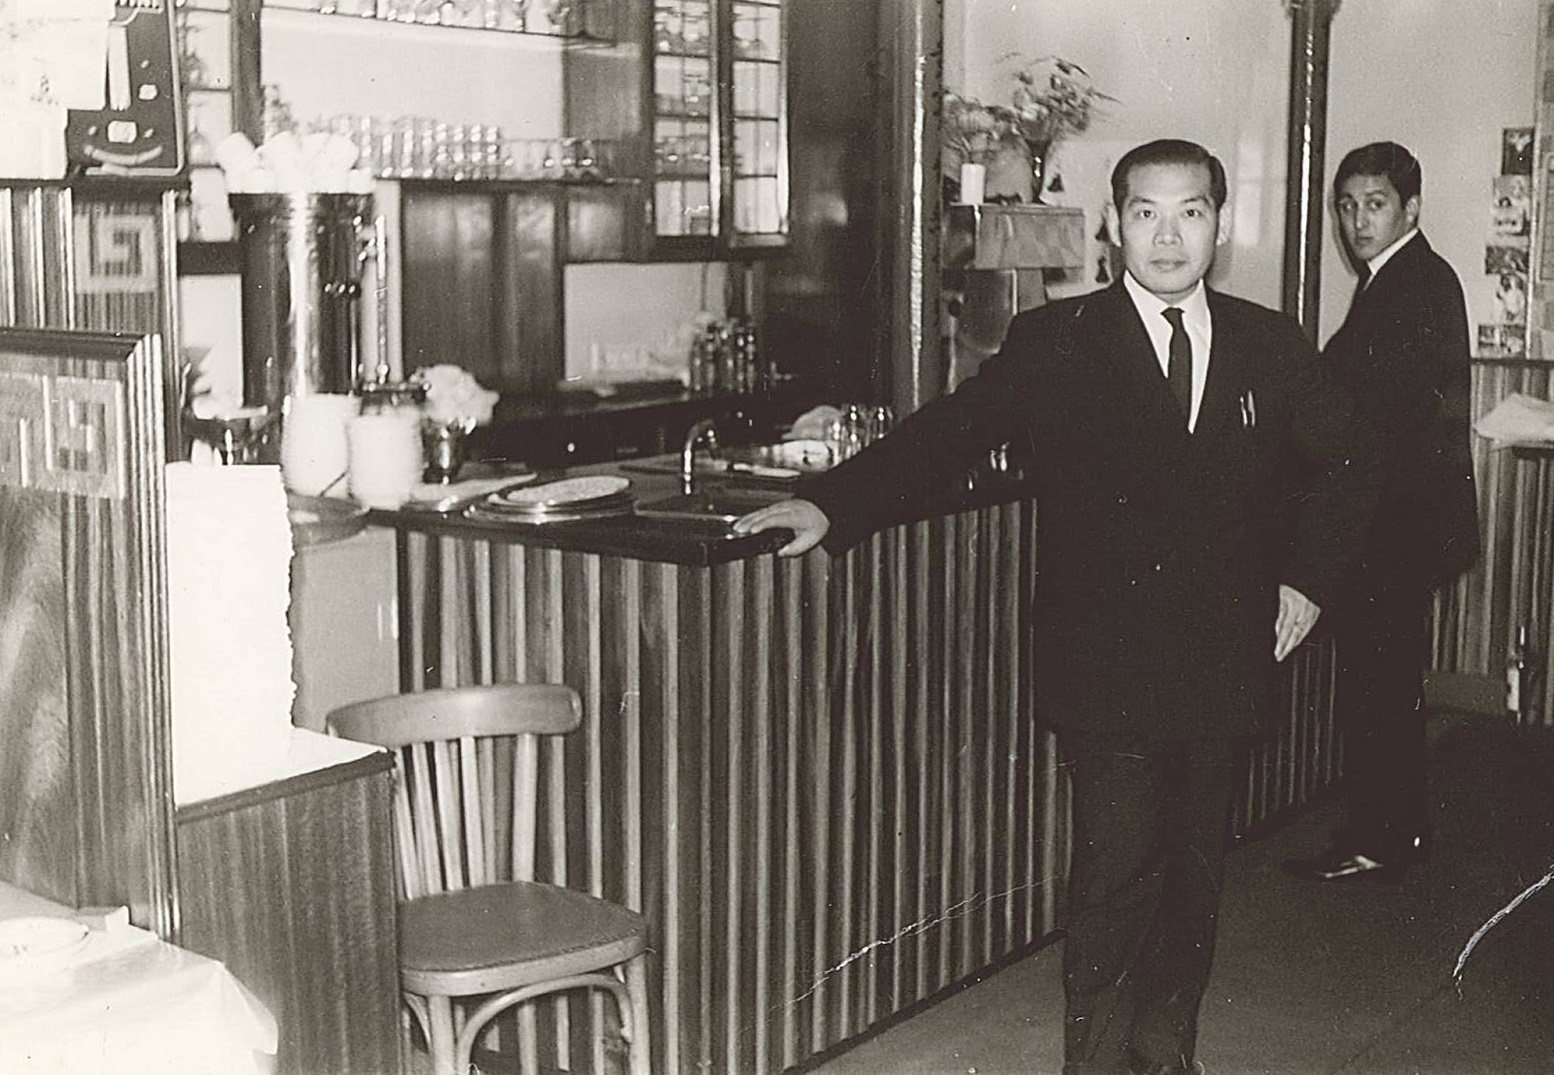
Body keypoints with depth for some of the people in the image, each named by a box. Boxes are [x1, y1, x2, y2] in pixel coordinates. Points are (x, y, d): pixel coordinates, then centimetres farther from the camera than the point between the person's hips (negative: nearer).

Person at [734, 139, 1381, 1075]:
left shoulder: (1270, 345, 8)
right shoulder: (1055, 342, -1)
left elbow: (1351, 455, 20)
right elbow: (948, 433, -9)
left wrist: (1312, 575, 11)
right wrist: (832, 503, -23)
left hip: (1222, 666, 4)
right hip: (1108, 670, -3)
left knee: (1195, 875, 12)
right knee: (1117, 877, -5)